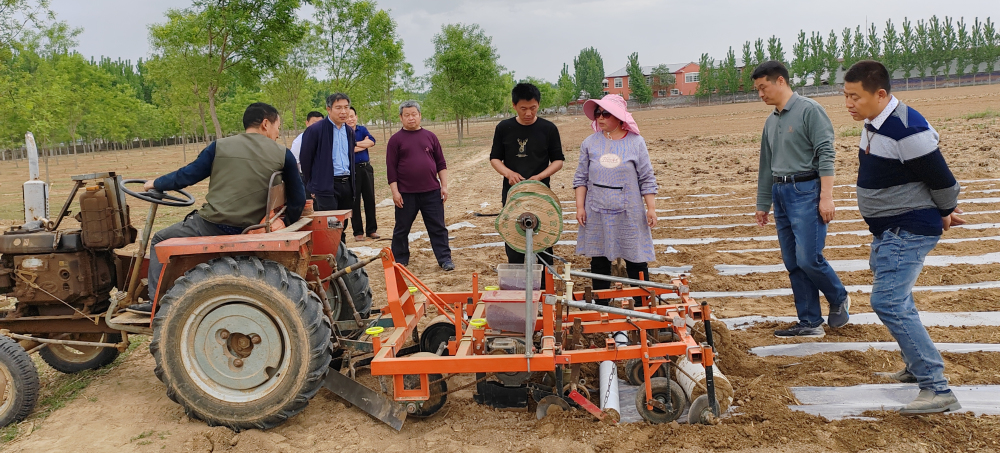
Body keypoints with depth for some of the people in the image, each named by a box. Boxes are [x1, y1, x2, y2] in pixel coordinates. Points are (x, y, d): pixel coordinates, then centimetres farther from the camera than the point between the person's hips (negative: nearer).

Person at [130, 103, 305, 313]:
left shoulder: (220, 146, 0)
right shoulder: (282, 155, 2)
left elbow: (187, 175, 5)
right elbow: (297, 198, 4)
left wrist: (156, 183, 23)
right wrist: (288, 225, 19)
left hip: (212, 225, -3)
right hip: (249, 231, 3)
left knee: (160, 241, 21)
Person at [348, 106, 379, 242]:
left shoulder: (362, 129, 10)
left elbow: (372, 142, -7)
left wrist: (355, 144, -13)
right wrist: (364, 144, -8)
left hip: (366, 168, 4)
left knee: (370, 199, 7)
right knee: (354, 201, 2)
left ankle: (371, 230, 17)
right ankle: (358, 232, 10)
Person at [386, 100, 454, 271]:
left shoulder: (430, 136, 9)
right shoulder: (396, 140, 2)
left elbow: (441, 163, 10)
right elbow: (391, 168, -2)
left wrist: (444, 185, 3)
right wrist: (395, 191, -8)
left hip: (432, 192, 1)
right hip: (406, 193, -1)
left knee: (438, 228, 3)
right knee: (402, 229, 9)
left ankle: (445, 259, 9)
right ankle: (400, 261, 22)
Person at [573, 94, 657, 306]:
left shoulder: (636, 142, -1)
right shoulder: (590, 143, 3)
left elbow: (647, 179, 1)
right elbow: (581, 178, 6)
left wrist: (651, 208, -3)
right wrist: (580, 207, -1)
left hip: (629, 213, -2)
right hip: (597, 213, 2)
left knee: (636, 259, 4)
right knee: (599, 259, 9)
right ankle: (601, 307, 21)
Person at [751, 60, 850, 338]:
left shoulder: (809, 110, -6)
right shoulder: (771, 122, 17)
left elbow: (826, 154, -13)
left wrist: (826, 196, -19)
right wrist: (762, 204, 24)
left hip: (806, 191, -8)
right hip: (781, 193, 8)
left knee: (809, 259, -12)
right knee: (793, 264, 6)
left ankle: (839, 299, 16)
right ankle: (810, 323, 13)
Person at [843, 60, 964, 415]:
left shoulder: (907, 130, -25)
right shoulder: (874, 124, 6)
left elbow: (941, 178, -17)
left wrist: (947, 213, 1)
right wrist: (944, 212, 19)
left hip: (909, 232, -10)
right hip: (888, 230, 10)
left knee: (888, 303, -18)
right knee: (896, 300, 22)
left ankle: (937, 389, -14)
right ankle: (917, 368, 39)